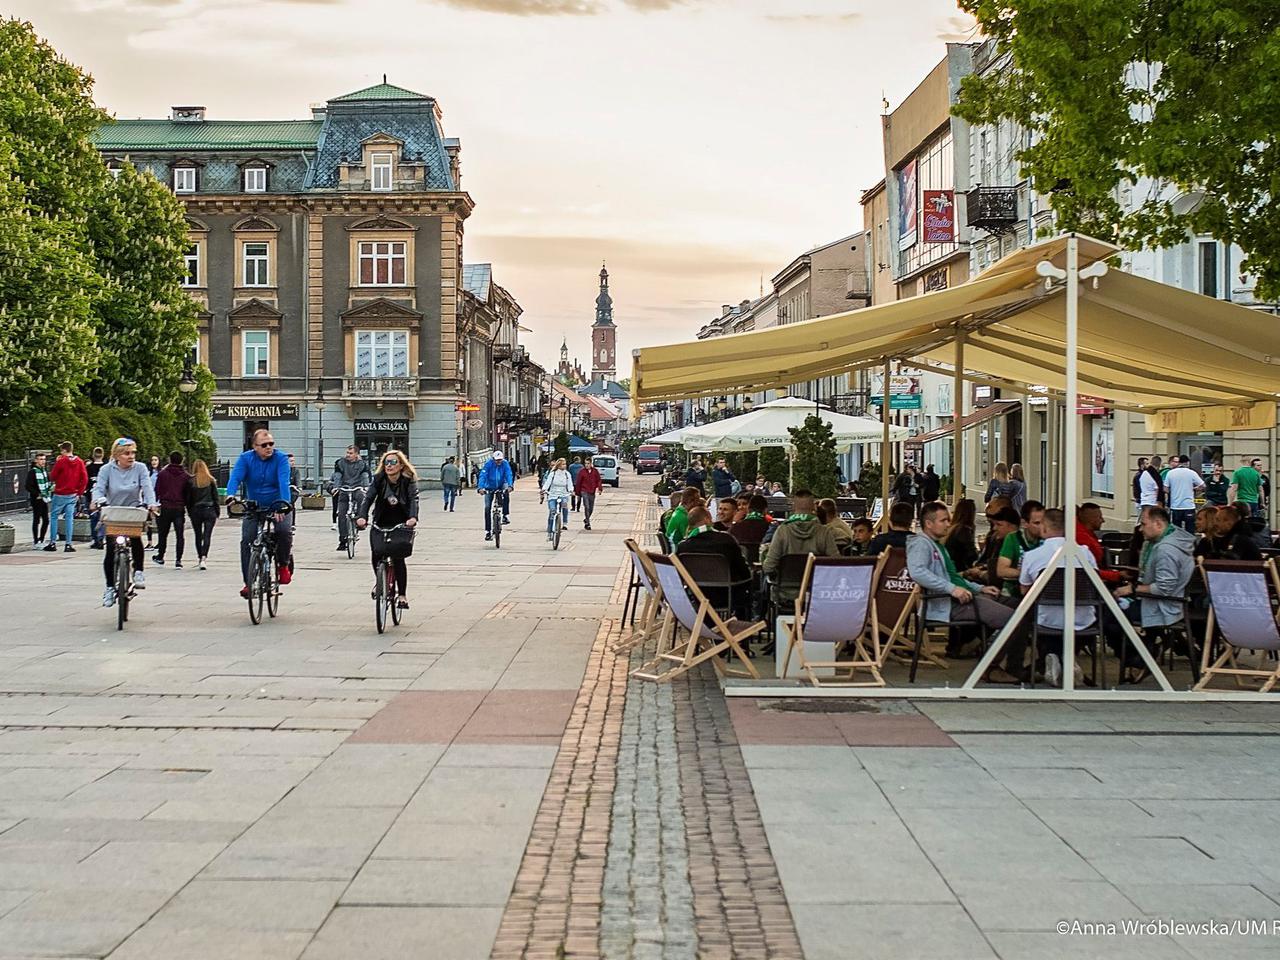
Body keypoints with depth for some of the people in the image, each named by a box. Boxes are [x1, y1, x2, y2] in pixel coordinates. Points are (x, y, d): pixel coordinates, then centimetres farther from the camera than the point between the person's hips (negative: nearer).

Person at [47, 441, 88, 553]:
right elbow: (85, 479, -1)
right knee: (69, 518, 4)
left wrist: (55, 463, 6)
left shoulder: (61, 461, -9)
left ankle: (53, 543, 7)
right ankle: (68, 544, 0)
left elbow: (52, 477, -3)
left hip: (60, 494, -4)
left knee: (54, 517, 8)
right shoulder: (80, 462, 2)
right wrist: (79, 492, 6)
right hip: (73, 495, 4)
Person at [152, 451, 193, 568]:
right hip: (179, 509, 0)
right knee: (180, 535, 2)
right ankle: (178, 561, -5)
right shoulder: (186, 476, 1)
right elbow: (188, 494, 5)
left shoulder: (162, 474, 0)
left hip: (165, 508, 0)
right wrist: (188, 507, 15)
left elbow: (157, 491, 1)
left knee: (163, 534, 14)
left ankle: (160, 558, 25)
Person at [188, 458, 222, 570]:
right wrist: (217, 514, 9)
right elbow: (216, 497, 2)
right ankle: (203, 557, -18)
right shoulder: (211, 480, 0)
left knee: (198, 536, 13)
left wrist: (190, 512, 9)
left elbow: (188, 498, -1)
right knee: (207, 536, -4)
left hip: (195, 511, 0)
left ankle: (199, 557, 20)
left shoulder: (191, 481, -2)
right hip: (209, 511, 0)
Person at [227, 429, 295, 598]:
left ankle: (283, 565, -1)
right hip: (253, 508, 2)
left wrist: (284, 504, -41)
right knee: (246, 541, -14)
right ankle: (248, 583, -5)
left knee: (284, 530, -29)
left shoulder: (280, 458, -11)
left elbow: (284, 482, -25)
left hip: (277, 507, -2)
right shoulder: (245, 458, -5)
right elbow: (235, 477, -20)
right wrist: (231, 494, -41)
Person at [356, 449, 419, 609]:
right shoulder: (379, 479, -5)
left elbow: (413, 500, -24)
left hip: (401, 525, -1)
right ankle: (379, 581, 9)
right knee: (377, 552, -20)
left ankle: (402, 595, 1)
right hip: (380, 525, 1)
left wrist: (413, 518, -45)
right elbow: (368, 498, -17)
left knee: (398, 558, -13)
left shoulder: (408, 481, -9)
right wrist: (362, 516, -36)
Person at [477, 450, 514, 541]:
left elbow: (509, 475, -23)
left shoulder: (505, 464, -14)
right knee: (487, 508, -9)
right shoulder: (488, 463, -18)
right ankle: (488, 531, -1)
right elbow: (483, 475, -25)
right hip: (489, 488, 0)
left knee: (506, 493, -34)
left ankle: (506, 515, -23)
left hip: (500, 486, 1)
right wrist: (480, 487, -39)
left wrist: (510, 485, -41)